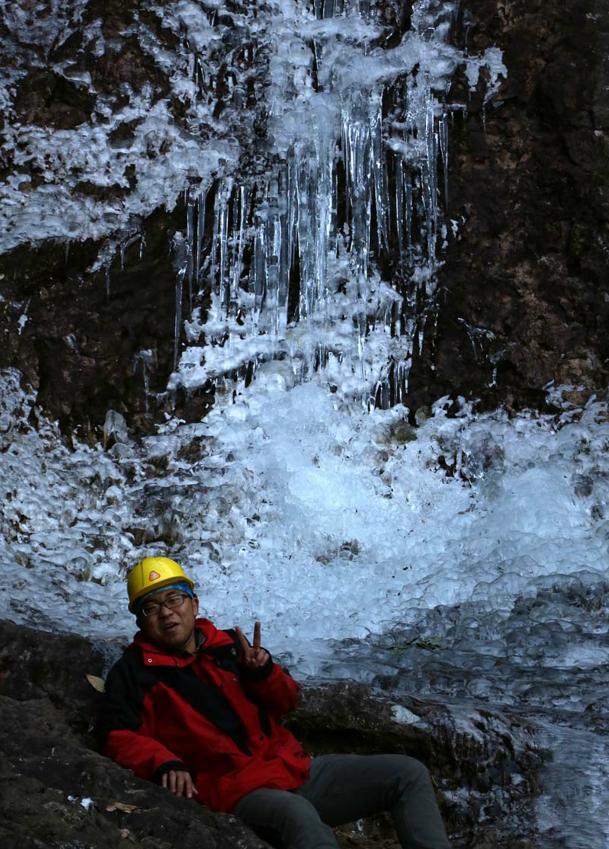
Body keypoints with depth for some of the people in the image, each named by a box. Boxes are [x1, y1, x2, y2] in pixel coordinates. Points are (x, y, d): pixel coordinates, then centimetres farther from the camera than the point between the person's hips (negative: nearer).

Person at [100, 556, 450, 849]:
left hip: (292, 768, 7)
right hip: (235, 790, -6)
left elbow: (287, 701, 15)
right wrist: (164, 763, -23)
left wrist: (263, 671, -7)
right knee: (299, 816, -41)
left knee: (409, 774, -2)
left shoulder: (229, 644, 16)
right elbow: (119, 738, -4)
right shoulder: (133, 672, 4)